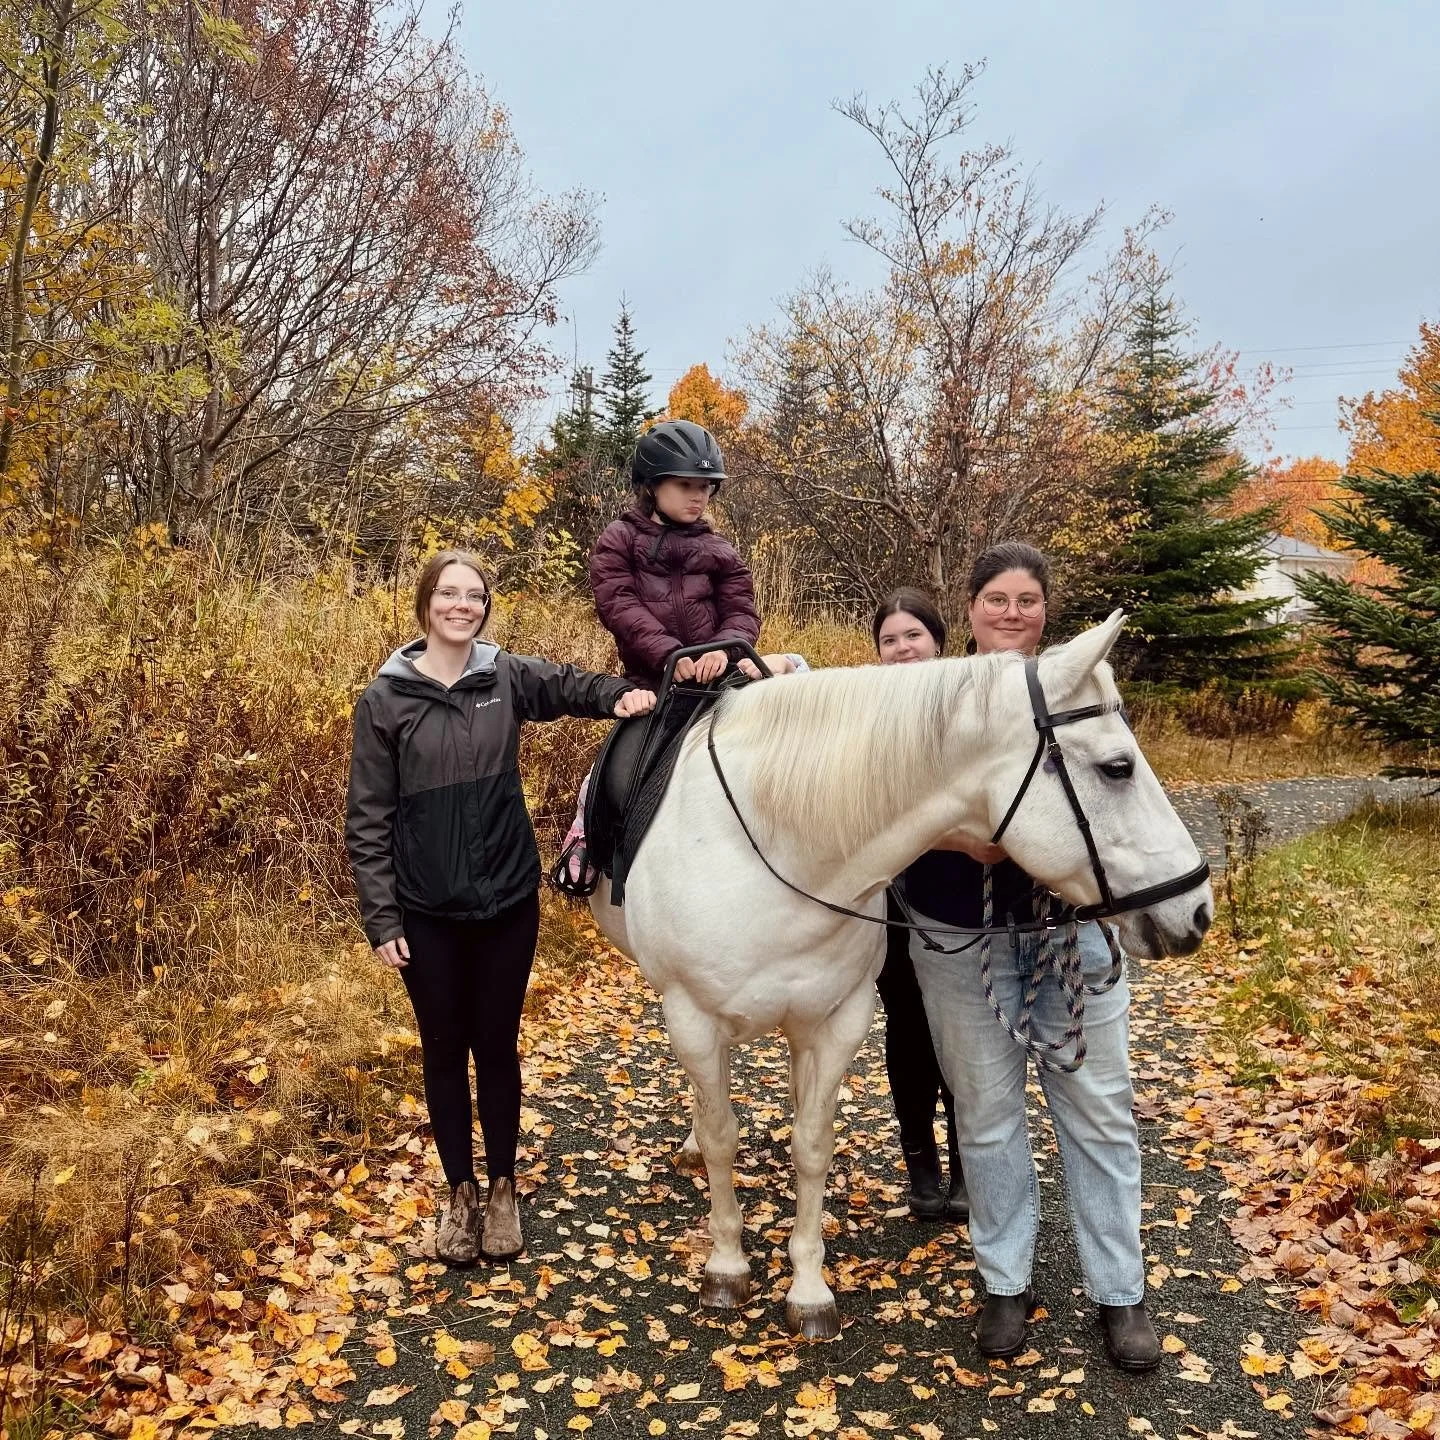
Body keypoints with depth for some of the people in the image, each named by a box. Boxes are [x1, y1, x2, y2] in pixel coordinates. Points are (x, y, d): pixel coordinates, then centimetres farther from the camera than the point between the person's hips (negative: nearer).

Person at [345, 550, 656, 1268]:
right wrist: (380, 919, -8)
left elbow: (574, 686, 17)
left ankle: (502, 1189, 32)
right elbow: (367, 820, -4)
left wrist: (624, 695, -6)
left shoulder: (509, 677, -1)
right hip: (426, 912, -1)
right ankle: (459, 1192, 31)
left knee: (497, 1046, 13)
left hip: (507, 900, 1)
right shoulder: (385, 698, -6)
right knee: (444, 1050, 12)